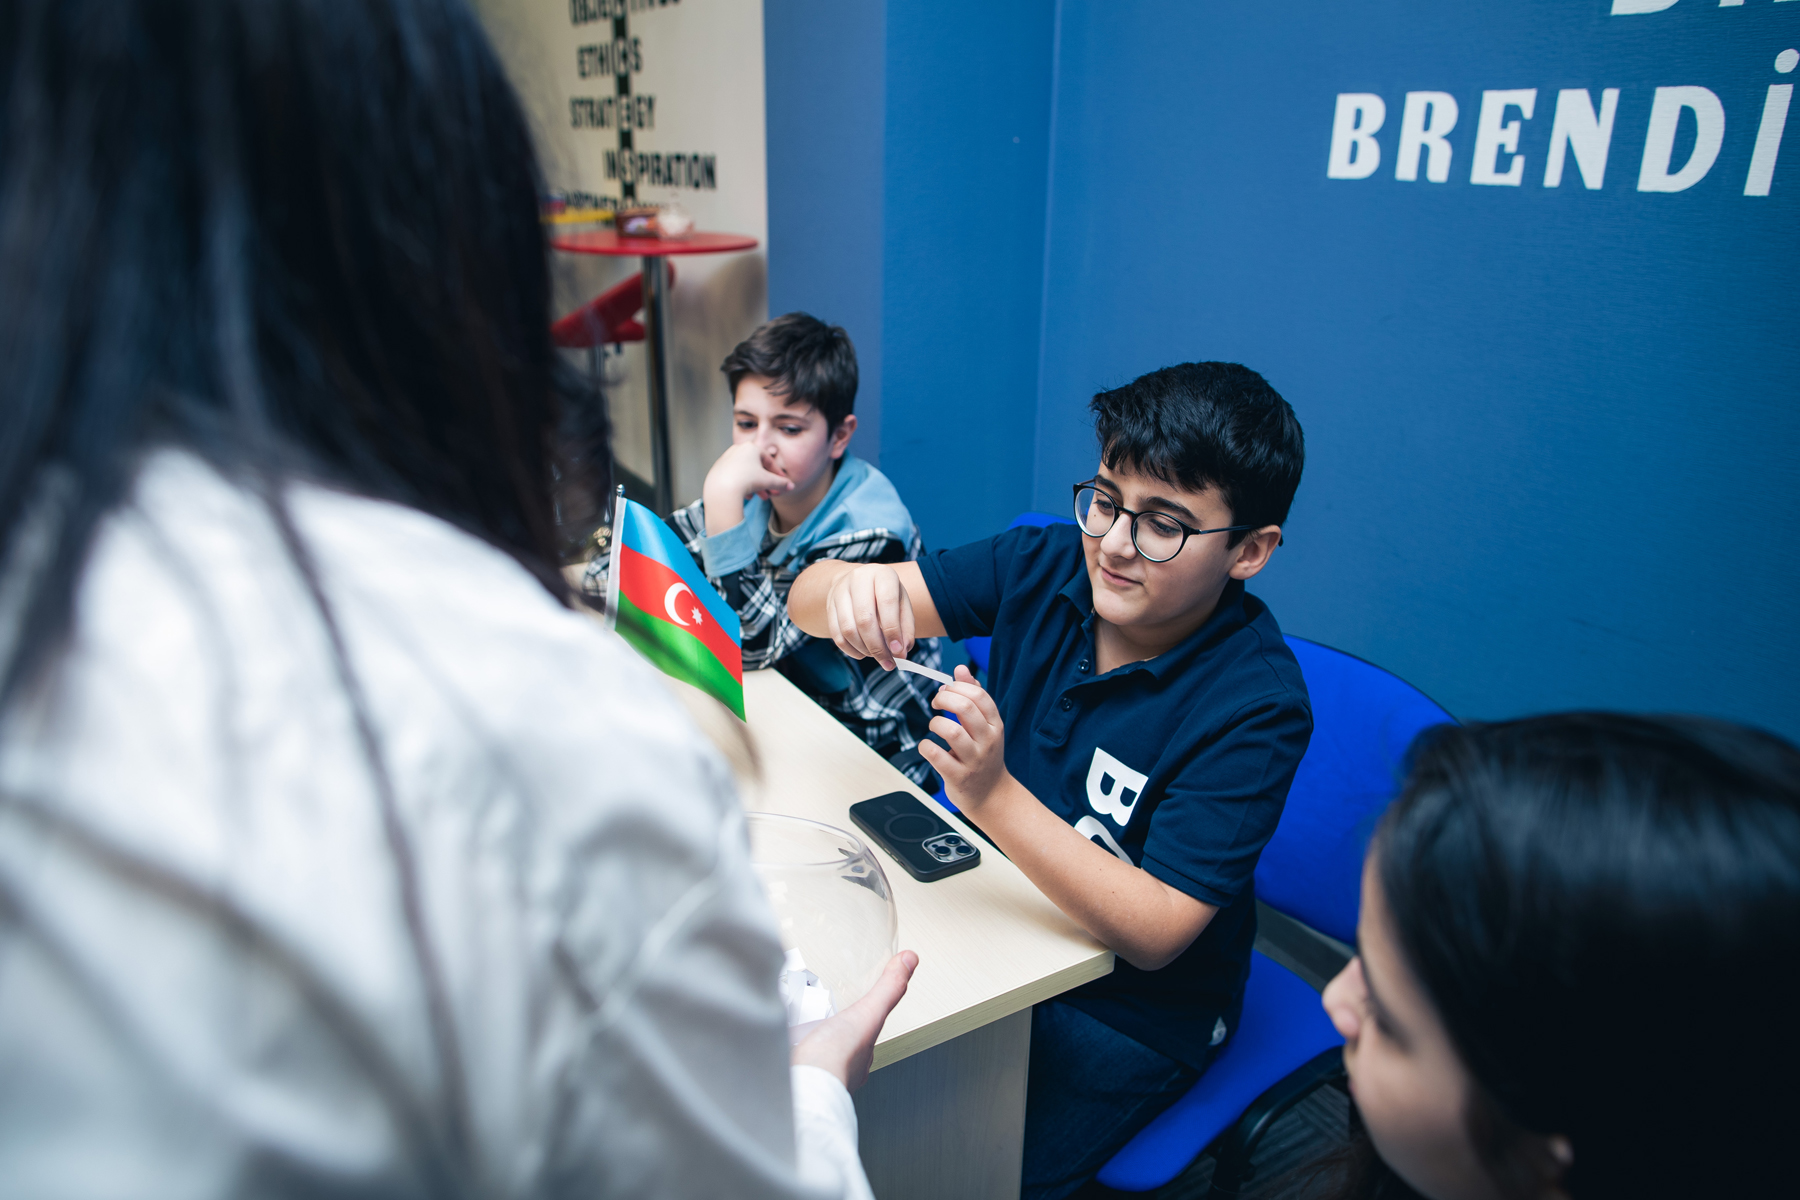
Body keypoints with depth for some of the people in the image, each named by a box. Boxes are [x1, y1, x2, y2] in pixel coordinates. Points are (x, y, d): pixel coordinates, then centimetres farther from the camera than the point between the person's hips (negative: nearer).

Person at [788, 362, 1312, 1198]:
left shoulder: (1256, 705, -22)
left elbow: (1154, 933, -25)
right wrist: (854, 588, -36)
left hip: (1126, 1014, -4)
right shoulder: (1045, 568, -9)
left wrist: (994, 796, -38)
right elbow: (809, 600, -11)